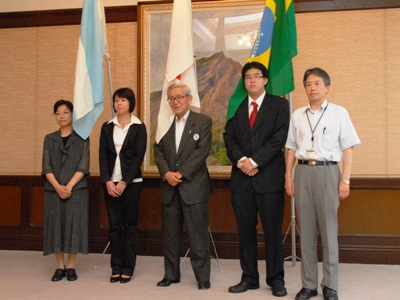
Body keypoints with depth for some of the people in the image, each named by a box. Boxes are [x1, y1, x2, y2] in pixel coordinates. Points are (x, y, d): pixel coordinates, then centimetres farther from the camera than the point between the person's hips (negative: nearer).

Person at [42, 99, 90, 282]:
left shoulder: (82, 138, 4)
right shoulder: (49, 139, 10)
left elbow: (83, 166, -4)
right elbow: (46, 166, 2)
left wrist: (69, 186, -15)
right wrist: (58, 187, -13)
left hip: (76, 190, -2)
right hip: (53, 190, 2)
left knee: (74, 225, -1)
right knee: (55, 226, 2)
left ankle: (71, 267, 9)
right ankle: (59, 267, 13)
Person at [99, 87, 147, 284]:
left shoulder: (138, 127, -1)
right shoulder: (107, 127, 9)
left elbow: (138, 157, -7)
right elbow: (103, 155, 4)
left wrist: (124, 182, -14)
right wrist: (107, 181, -9)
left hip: (131, 182, -3)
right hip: (110, 182, 3)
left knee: (130, 225, 3)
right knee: (114, 225, 6)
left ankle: (128, 269, 10)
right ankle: (116, 268, 13)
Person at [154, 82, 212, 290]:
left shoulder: (203, 121, 0)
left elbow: (202, 151, -11)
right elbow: (158, 152, 6)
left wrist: (181, 173, -16)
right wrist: (166, 173, -11)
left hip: (194, 186, -4)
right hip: (169, 188, 4)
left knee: (198, 234, 0)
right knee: (170, 234, 10)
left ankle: (202, 277, 10)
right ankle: (171, 274, 21)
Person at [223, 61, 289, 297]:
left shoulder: (279, 104, 3)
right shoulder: (236, 106, 14)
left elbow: (279, 138, -7)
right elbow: (229, 138, 6)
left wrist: (254, 161, -14)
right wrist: (241, 160, -11)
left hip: (269, 176, -3)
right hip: (241, 178, 4)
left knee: (273, 231, 2)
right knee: (245, 231, 8)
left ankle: (276, 280, 13)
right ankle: (249, 278, 18)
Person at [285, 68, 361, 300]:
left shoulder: (339, 113, 1)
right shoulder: (297, 115, 10)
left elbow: (347, 148, -1)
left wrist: (345, 179, -7)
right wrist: (289, 176, 7)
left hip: (327, 171, -3)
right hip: (303, 172, 3)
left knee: (329, 230, 2)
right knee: (306, 231, 7)